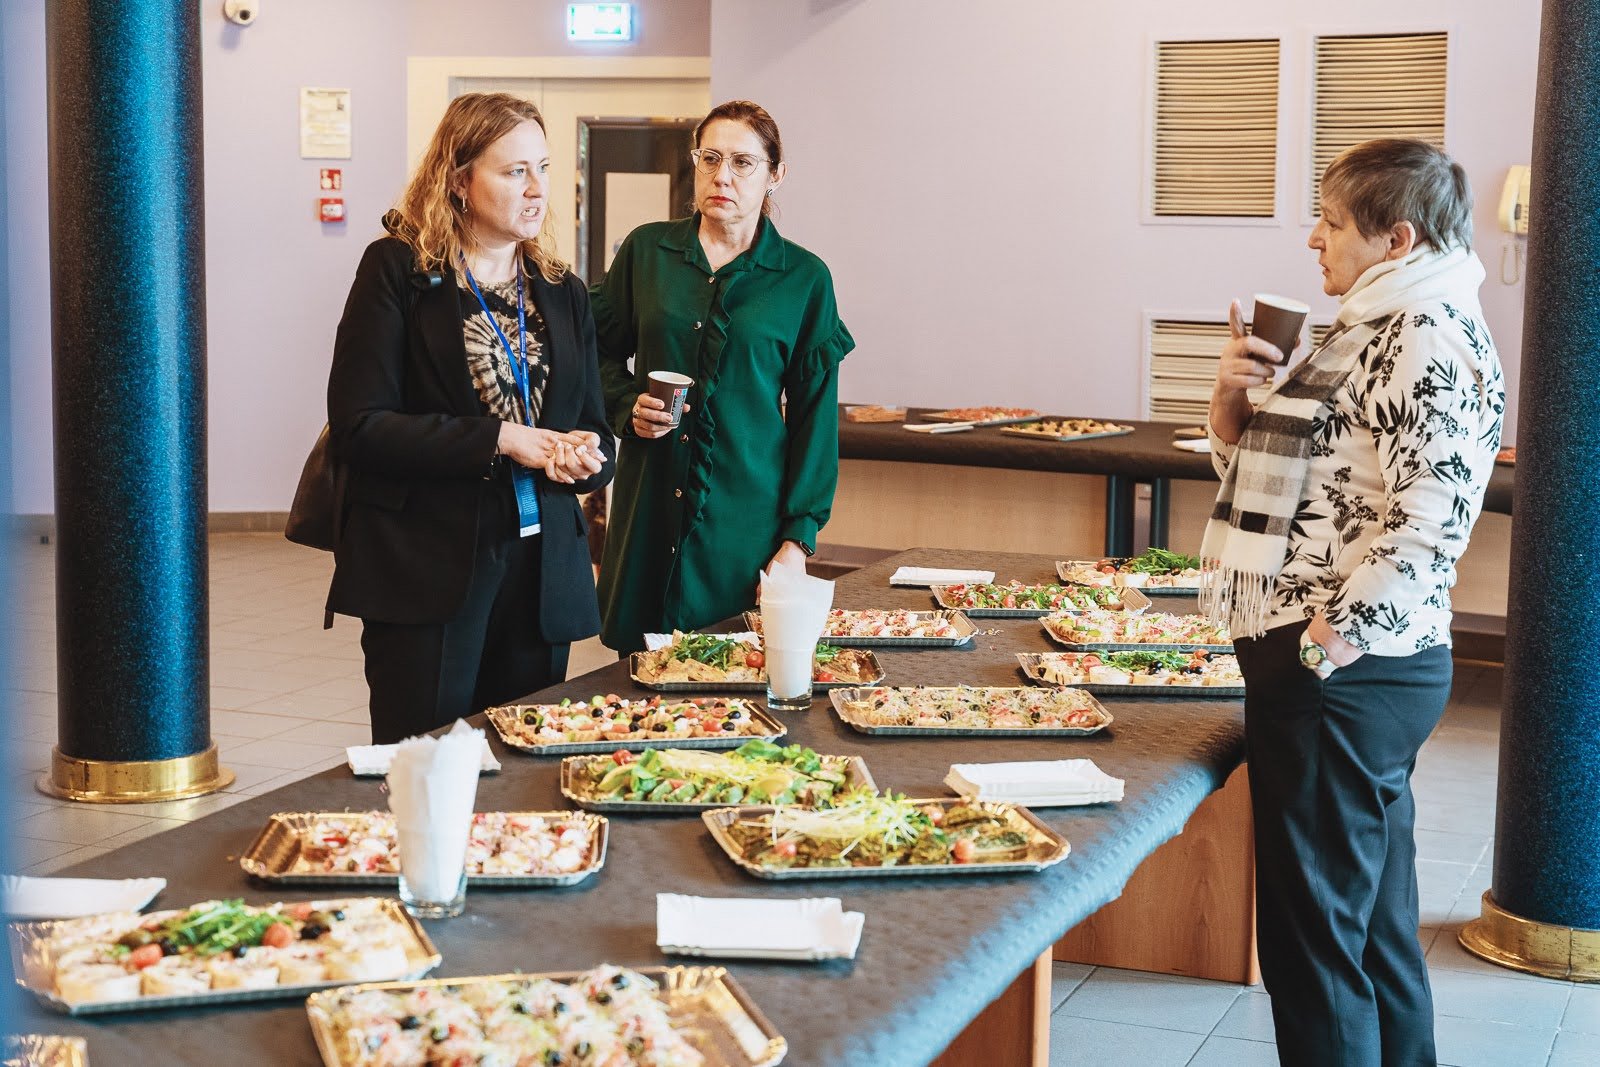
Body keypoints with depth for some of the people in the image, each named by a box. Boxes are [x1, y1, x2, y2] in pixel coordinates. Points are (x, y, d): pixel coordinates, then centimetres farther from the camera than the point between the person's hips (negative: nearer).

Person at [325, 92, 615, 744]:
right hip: (427, 577, -4)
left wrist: (581, 456, -8)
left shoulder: (563, 293, 14)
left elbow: (595, 438, 16)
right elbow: (358, 426, -10)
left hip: (542, 578, 5)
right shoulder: (400, 269, -1)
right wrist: (499, 439, -15)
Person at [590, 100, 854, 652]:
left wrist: (798, 537, -6)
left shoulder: (803, 278, 0)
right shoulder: (646, 250, 6)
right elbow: (603, 352, 17)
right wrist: (629, 406, -5)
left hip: (749, 510, -1)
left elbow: (814, 416, 0)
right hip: (650, 498, 2)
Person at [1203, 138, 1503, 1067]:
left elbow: (1430, 510, -24)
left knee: (1312, 935, -4)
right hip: (1359, 678, 10)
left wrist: (1336, 637, -24)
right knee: (1376, 926, 18)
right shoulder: (1375, 330, 18)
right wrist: (1236, 398, 4)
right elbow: (1263, 480, 22)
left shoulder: (1429, 336, -13)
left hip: (1345, 677, -10)